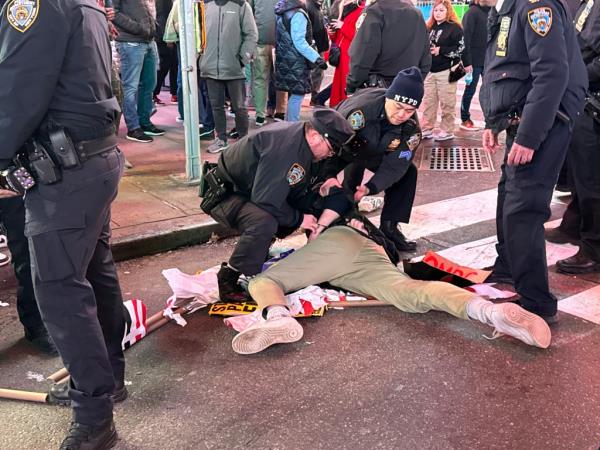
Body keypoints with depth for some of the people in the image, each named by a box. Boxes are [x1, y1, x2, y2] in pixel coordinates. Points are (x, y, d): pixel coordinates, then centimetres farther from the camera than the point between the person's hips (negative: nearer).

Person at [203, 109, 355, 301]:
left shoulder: (301, 141, 0)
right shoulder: (285, 147, -31)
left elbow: (299, 193, 3)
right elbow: (265, 201, -33)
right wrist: (299, 218, -19)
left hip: (252, 191, 10)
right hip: (224, 193, -10)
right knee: (264, 222, -38)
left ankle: (259, 252, 11)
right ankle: (227, 279, -18)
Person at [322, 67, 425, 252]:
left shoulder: (412, 128, -25)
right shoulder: (359, 108, -41)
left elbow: (395, 165, -25)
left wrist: (371, 188, -40)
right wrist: (329, 176, -49)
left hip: (376, 154, 4)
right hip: (344, 150, -4)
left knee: (408, 172, -6)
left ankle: (389, 227, 0)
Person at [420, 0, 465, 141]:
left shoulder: (455, 28, -6)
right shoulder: (429, 27, 13)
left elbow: (460, 49, -11)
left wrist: (441, 50, -17)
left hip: (446, 71, -6)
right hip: (430, 71, 6)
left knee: (447, 103, 0)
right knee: (428, 102, 8)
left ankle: (447, 131, 8)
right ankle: (427, 129, 15)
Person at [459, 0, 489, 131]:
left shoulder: (489, 11, 12)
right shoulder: (472, 12, -8)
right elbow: (465, 37, -14)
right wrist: (467, 61, -18)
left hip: (488, 60, 6)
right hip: (475, 60, -6)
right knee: (470, 90, 3)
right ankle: (465, 120, 13)